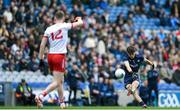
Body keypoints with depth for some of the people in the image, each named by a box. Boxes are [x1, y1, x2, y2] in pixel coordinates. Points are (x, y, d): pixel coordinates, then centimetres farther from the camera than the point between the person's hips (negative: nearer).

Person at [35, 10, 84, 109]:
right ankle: (41, 96, -24)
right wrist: (79, 19, 26)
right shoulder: (65, 26, -5)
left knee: (61, 80, 19)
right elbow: (81, 23, 3)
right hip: (60, 56, -5)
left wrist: (41, 58, 9)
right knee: (57, 82, -6)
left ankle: (62, 102, 24)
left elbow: (42, 45, 2)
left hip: (50, 56, 6)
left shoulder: (48, 29, 4)